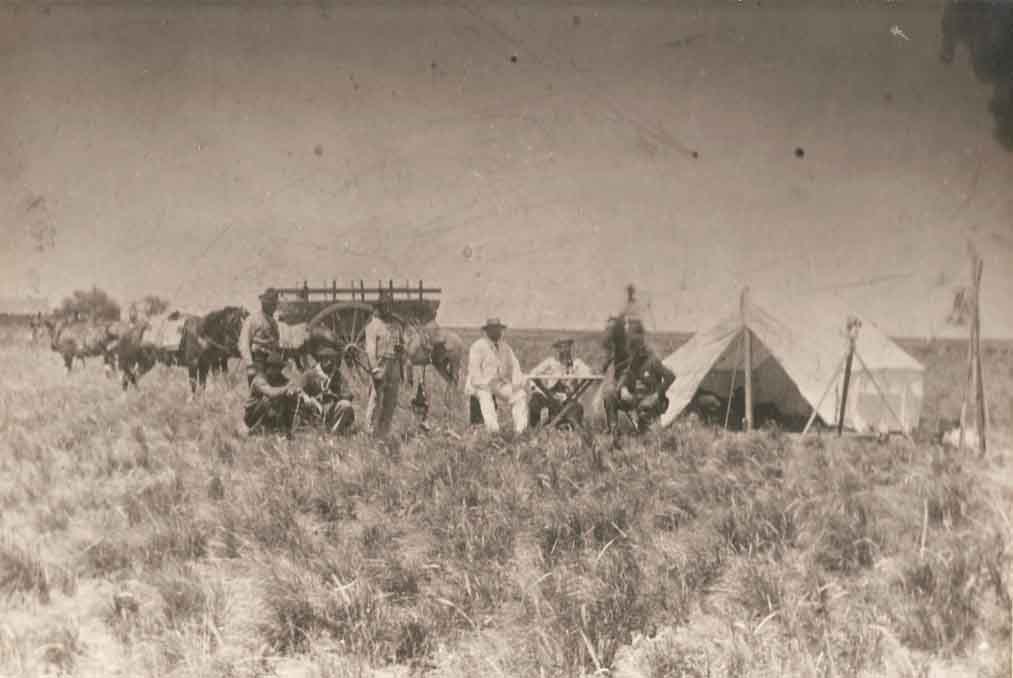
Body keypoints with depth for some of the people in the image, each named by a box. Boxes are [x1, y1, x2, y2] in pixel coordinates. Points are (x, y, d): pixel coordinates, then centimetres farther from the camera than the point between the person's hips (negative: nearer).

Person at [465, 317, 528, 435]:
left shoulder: (505, 347, 13)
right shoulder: (478, 346, -5)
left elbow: (514, 366, 8)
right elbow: (474, 369, -13)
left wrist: (516, 384, -9)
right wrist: (484, 386, -24)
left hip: (500, 384, 6)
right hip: (481, 386, -6)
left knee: (521, 394, -17)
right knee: (485, 396, -37)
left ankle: (520, 429, -27)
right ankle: (493, 430, -51)